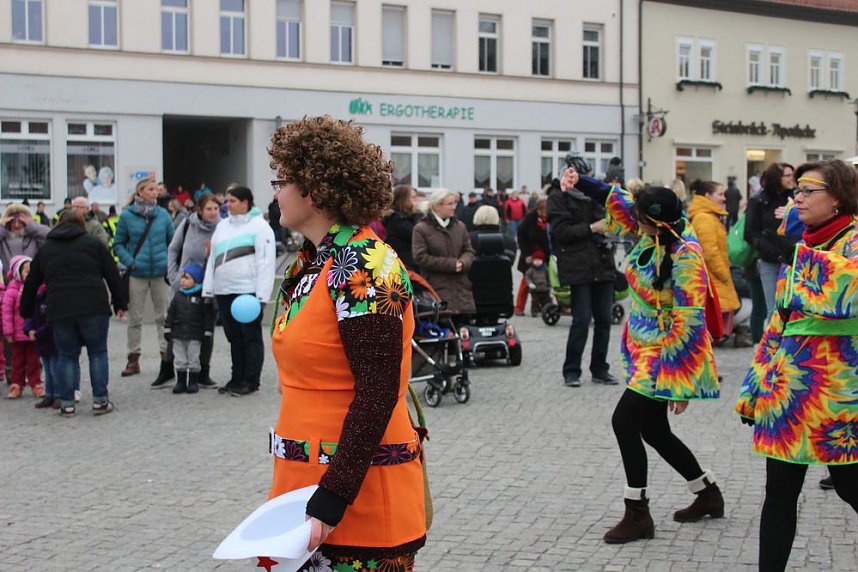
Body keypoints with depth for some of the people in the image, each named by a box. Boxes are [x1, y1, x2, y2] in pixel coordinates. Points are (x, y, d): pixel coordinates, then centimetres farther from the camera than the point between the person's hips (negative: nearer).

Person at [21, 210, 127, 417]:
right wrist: (120, 304, 13)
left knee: (66, 356, 11)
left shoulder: (45, 250, 18)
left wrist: (27, 312, 29)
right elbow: (112, 275, 8)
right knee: (98, 353, 9)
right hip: (94, 307, -1)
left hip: (60, 311, 1)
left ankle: (67, 403, 10)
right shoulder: (93, 243, 12)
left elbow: (31, 284, 21)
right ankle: (100, 400, 9)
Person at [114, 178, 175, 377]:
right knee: (135, 317, 5)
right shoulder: (127, 215, -2)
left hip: (160, 271, 1)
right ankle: (133, 358, 13)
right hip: (137, 273, -1)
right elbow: (118, 244, 2)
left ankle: (167, 355, 11)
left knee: (164, 316, 5)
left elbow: (173, 241, 11)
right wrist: (129, 261, -12)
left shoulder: (163, 214, 3)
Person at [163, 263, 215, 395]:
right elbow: (171, 313, 9)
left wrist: (207, 333, -7)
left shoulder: (202, 296, -5)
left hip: (195, 336, -4)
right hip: (177, 335, 4)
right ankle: (181, 382, 15)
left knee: (193, 360, 3)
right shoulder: (178, 295, 6)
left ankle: (193, 382, 13)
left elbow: (208, 316, -4)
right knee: (179, 360, 7)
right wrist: (167, 330, 5)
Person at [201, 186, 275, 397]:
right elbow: (213, 258, 18)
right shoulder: (222, 225, 16)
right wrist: (207, 288, 11)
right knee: (234, 336, 12)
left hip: (248, 291, -7)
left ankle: (250, 381, 5)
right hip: (223, 290, 7)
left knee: (251, 336, 0)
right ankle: (237, 378, 20)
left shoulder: (259, 225, -5)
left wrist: (261, 294, -17)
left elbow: (265, 261, -11)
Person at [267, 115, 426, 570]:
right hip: (302, 479, 8)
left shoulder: (363, 268, -17)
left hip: (359, 494, -8)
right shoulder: (312, 261, 10)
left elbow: (377, 395, -21)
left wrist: (331, 499, -22)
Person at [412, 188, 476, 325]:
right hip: (436, 289, -5)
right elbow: (420, 257, -11)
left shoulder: (459, 226, 13)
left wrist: (462, 263, -11)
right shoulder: (421, 229, -4)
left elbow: (469, 251, 14)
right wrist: (451, 264, -14)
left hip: (461, 288, 5)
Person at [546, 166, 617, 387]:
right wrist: (592, 228, -14)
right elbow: (560, 231, -12)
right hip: (579, 267, -6)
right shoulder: (559, 198, -2)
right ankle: (571, 371, 5)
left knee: (604, 319, 6)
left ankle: (600, 369, 17)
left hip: (602, 265, 6)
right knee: (582, 319, -7)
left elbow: (606, 221, 26)